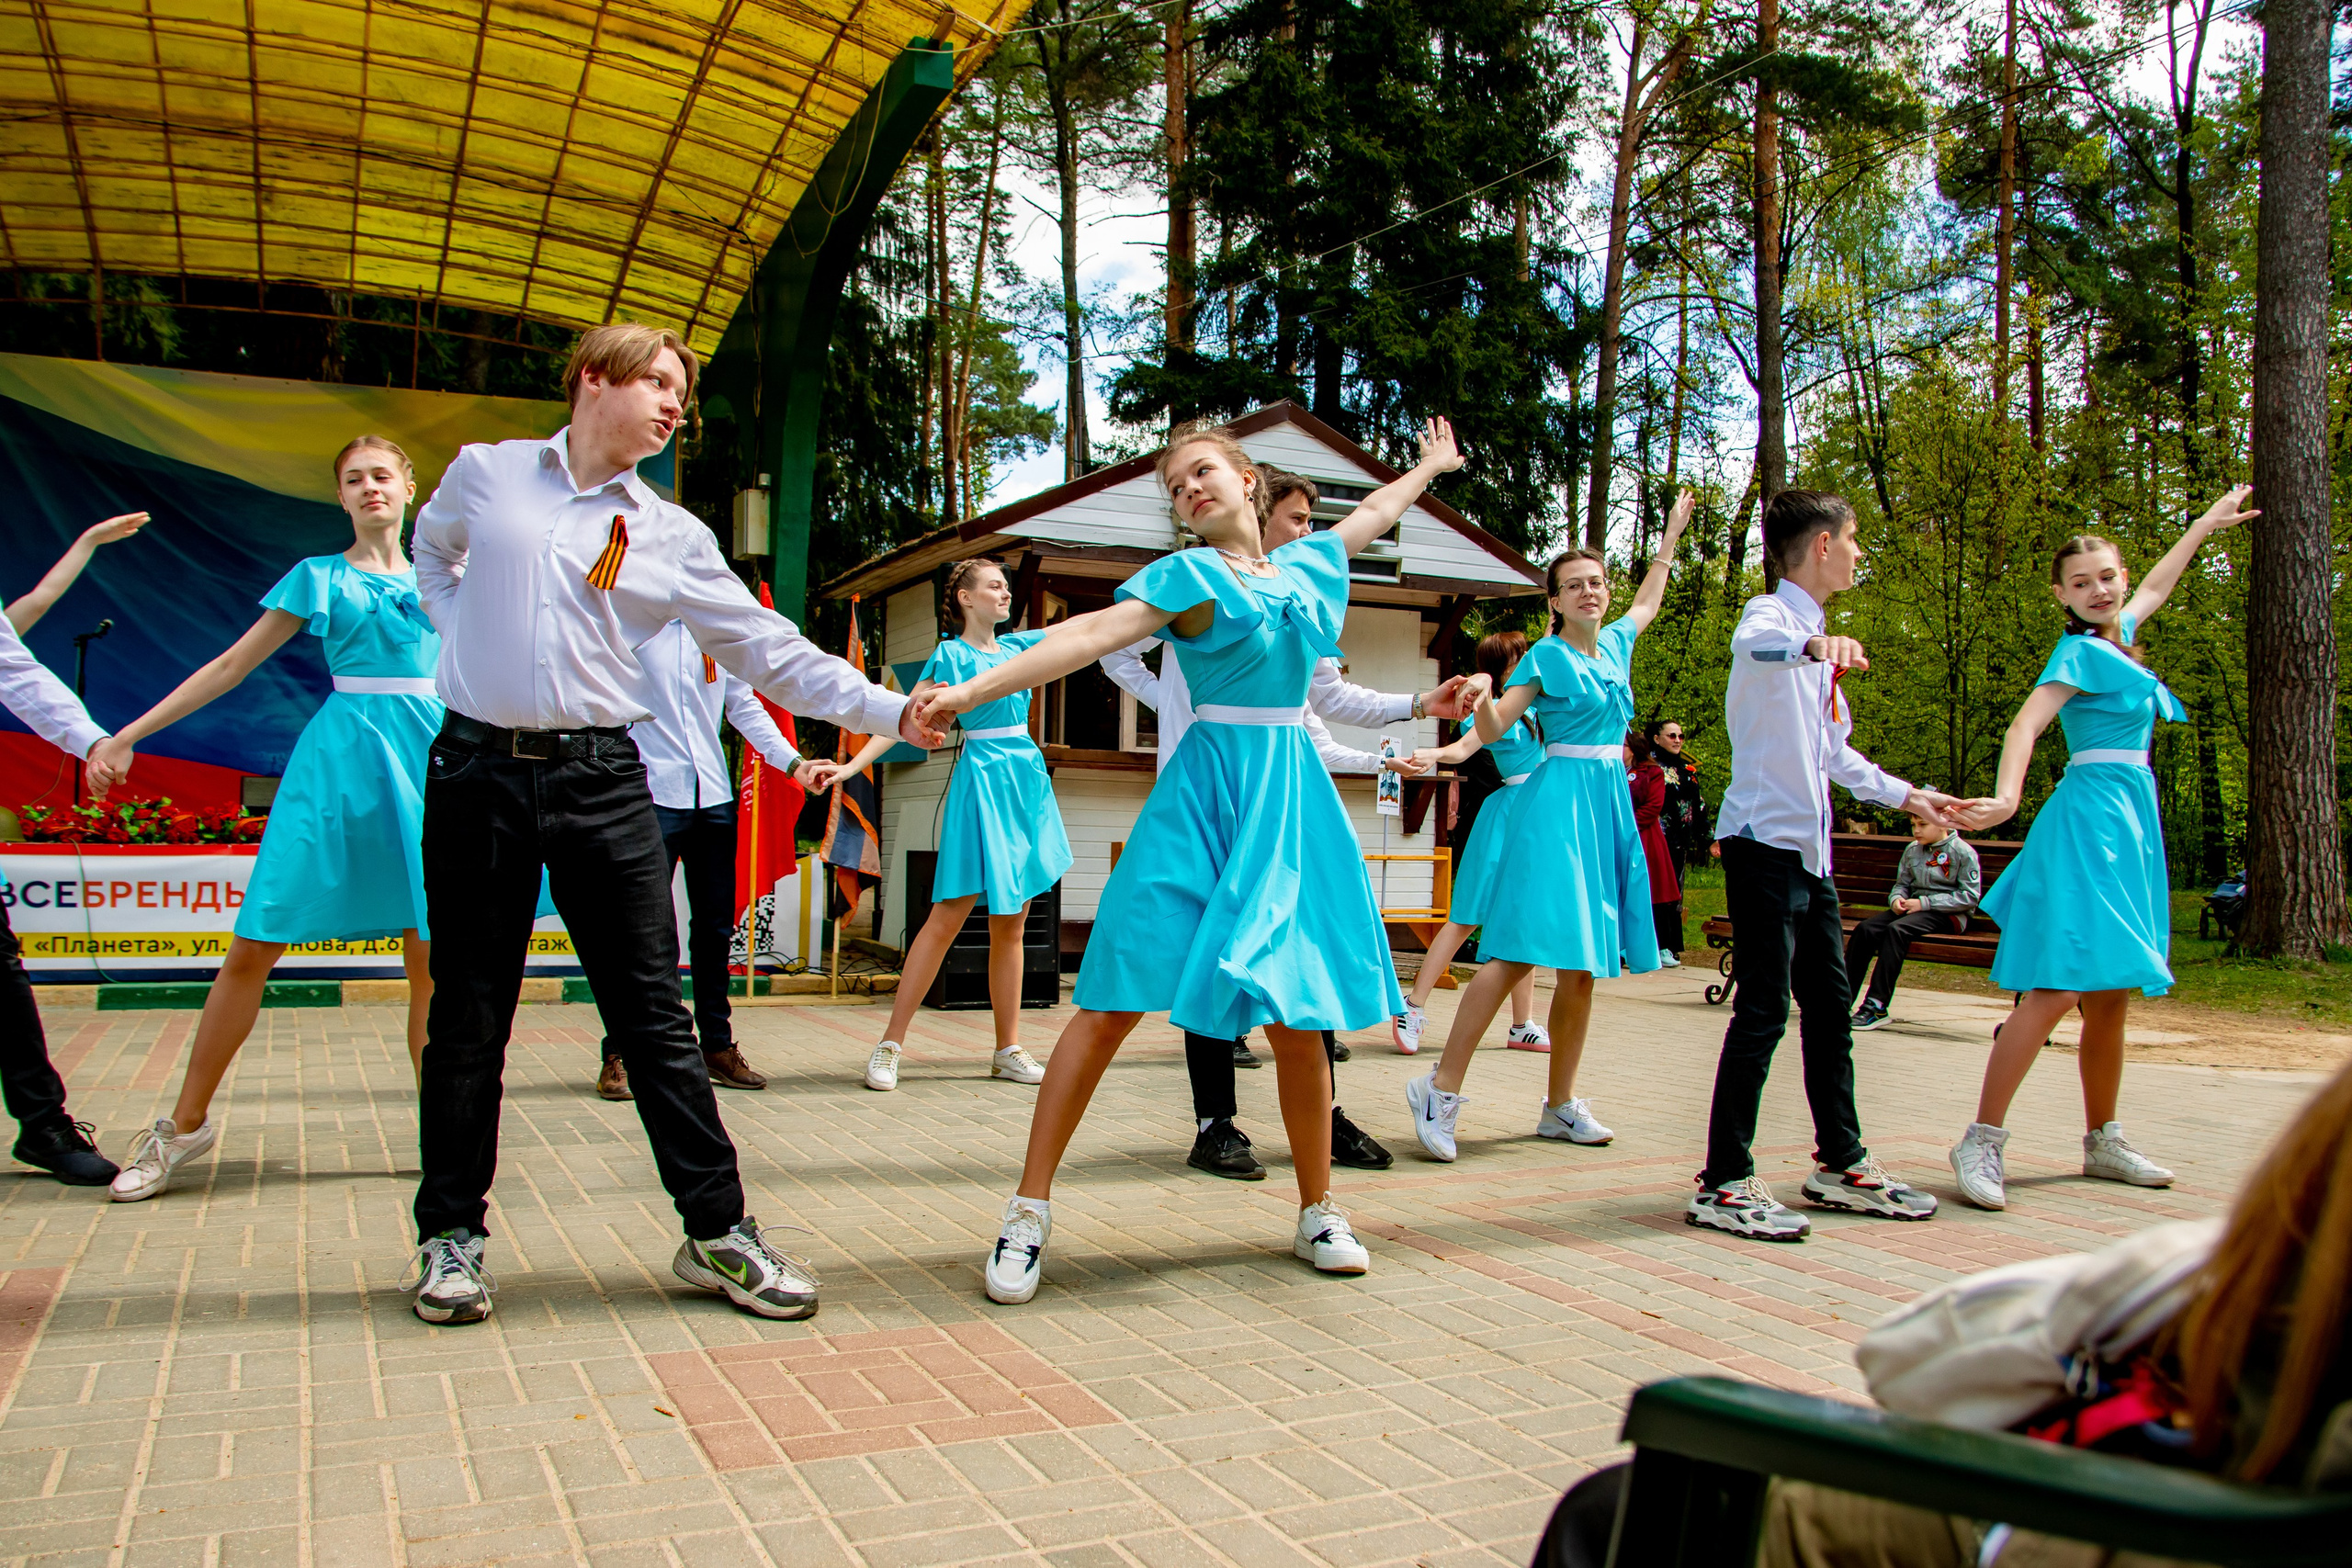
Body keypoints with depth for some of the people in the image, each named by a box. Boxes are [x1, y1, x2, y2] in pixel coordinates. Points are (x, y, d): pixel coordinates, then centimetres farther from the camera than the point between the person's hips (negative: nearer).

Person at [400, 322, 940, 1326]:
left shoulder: (673, 537, 6)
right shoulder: (485, 472, 7)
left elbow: (770, 652, 3)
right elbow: (432, 547, 29)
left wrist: (891, 712, -7)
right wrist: (462, 631, 12)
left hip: (601, 781, 0)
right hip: (478, 771, 0)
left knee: (653, 1013, 0)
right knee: (468, 1015, 6)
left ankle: (717, 1230, 7)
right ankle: (450, 1234, 21)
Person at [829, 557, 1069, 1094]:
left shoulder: (1017, 646, 14)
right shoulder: (951, 655, -3)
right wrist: (850, 765, -19)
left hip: (1026, 778, 6)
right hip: (983, 779, -6)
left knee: (1011, 925, 7)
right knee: (948, 916, -10)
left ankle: (1009, 1050, 11)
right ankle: (890, 1045, -4)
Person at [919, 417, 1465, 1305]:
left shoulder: (1304, 567, 14)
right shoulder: (1188, 575, -1)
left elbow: (1370, 513, 35)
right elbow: (1092, 635, -14)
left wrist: (1429, 467, 51)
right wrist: (970, 692, -26)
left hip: (1290, 799, 4)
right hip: (1205, 795, -4)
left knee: (1298, 1018, 4)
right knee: (1114, 1003, -8)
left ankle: (1318, 1213, 22)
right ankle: (1029, 1212, 1)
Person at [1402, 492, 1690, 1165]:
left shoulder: (1615, 643, 17)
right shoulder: (1547, 655, -2)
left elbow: (1648, 601, 39)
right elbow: (1492, 729, -8)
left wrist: (1671, 536, 47)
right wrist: (1480, 703, -30)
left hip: (1609, 805, 7)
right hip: (1560, 799, -7)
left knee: (1582, 962, 7)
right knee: (1521, 951, -17)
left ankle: (1560, 1104, 13)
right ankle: (1441, 1088, -17)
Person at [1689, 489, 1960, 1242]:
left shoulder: (1819, 645, 20)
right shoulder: (1771, 616, -8)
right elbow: (1751, 643, -36)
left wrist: (1904, 794, 32)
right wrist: (1812, 645, -56)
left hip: (1809, 848, 9)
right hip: (1765, 839, -9)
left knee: (1831, 1005, 14)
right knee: (1763, 1009, -9)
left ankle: (1841, 1163, 27)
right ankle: (1724, 1182, -4)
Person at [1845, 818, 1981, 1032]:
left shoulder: (1963, 852, -4)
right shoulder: (1912, 849, 14)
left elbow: (1970, 896, -9)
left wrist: (1925, 903, -16)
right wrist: (1896, 899, -5)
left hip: (1948, 914, -6)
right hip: (1913, 907, 6)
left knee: (1896, 930, -33)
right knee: (1864, 930, -21)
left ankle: (1877, 1006, -36)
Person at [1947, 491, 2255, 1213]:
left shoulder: (2115, 636, 16)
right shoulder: (2081, 651, -8)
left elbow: (2155, 587, 38)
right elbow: (2026, 722, -23)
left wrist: (2206, 524, 49)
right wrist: (2007, 795, -40)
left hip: (2127, 824, 9)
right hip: (2091, 816, -9)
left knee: (2111, 995, 13)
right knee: (2055, 989, -16)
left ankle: (2103, 1142, 22)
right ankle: (1980, 1143, -16)